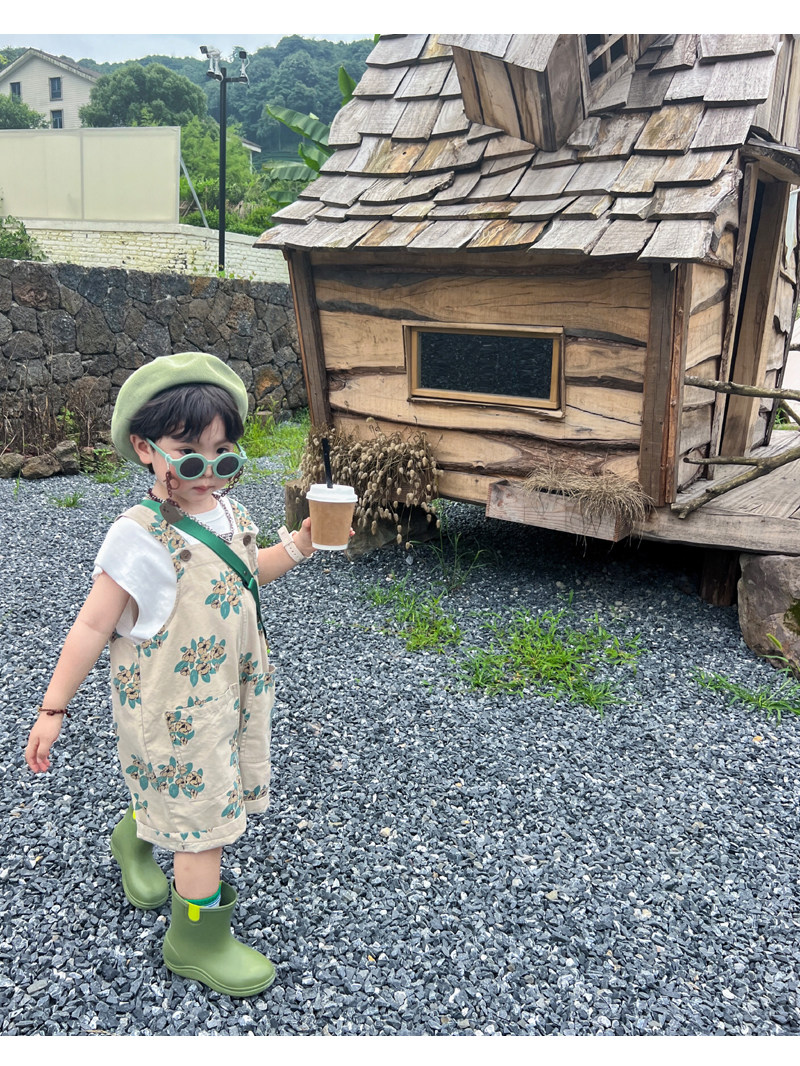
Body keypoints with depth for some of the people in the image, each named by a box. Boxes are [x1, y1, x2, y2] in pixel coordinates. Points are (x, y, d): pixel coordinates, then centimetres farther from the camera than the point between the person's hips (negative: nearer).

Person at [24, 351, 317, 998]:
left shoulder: (227, 510, -1)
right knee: (204, 819, 4)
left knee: (178, 794, 23)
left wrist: (298, 544, 0)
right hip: (174, 708, -7)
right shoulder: (140, 537, -23)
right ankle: (198, 941, 28)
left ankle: (135, 838, 55)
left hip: (233, 689, 7)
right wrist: (53, 708, -13)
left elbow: (247, 573, 17)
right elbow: (93, 627, -17)